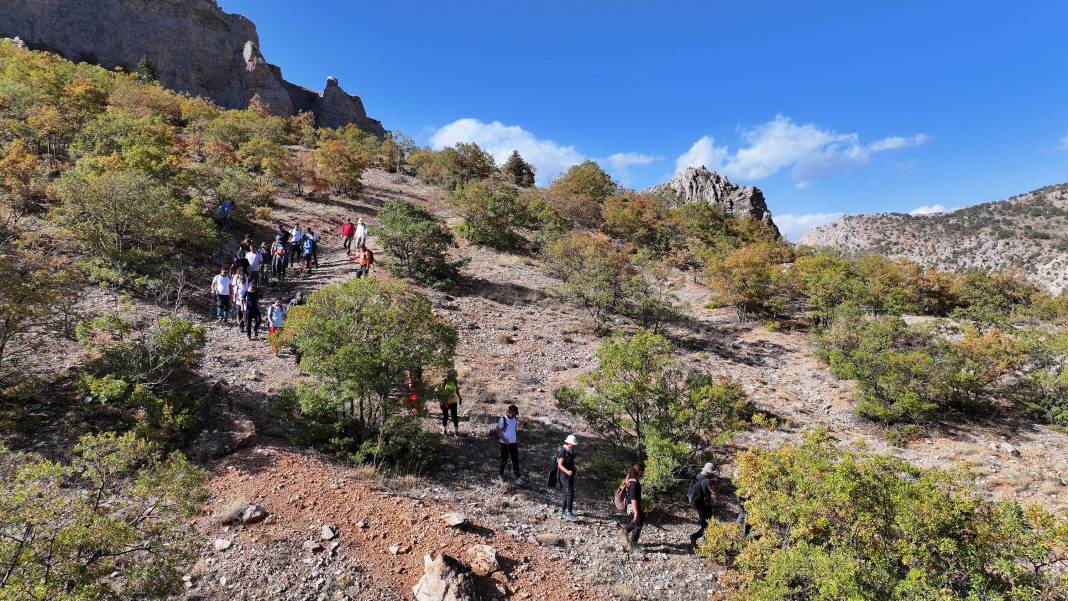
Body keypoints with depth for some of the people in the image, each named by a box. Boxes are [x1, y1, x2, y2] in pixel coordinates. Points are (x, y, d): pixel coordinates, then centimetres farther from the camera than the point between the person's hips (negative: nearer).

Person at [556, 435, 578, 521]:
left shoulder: (570, 451, 12)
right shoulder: (562, 451, -17)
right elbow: (560, 465, -24)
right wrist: (567, 471, -37)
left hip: (570, 475, 9)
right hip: (564, 475, -9)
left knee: (567, 493, 14)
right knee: (570, 493, -15)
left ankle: (562, 510, 27)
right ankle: (568, 513, -14)